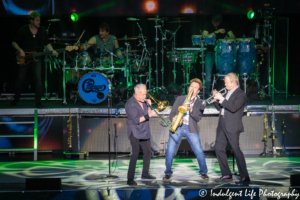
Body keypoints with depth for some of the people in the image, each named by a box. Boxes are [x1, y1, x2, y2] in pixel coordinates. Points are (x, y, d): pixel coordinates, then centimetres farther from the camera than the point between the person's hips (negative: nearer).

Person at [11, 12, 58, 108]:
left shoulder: (42, 31, 3)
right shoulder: (23, 30, -4)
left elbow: (47, 43, 10)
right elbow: (14, 42, 0)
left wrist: (52, 51, -9)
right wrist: (20, 50, -16)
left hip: (36, 58, 1)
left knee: (38, 80, -9)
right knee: (20, 79, 6)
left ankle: (38, 101, 0)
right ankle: (16, 99, 25)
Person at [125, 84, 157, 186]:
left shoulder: (143, 101, 8)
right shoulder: (130, 104, -16)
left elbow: (148, 114, 11)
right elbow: (136, 120, -21)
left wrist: (149, 106, -6)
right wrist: (148, 115, -28)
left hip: (144, 132, 8)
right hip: (135, 132, -8)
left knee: (148, 152, 15)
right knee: (135, 154, -13)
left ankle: (145, 173, 31)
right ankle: (130, 179, -12)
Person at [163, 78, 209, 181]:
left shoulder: (199, 103, 11)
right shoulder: (180, 99, 16)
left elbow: (198, 118, -2)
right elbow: (172, 113, 13)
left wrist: (191, 109, -19)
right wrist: (173, 118, -10)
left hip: (191, 129, -1)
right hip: (177, 127, 1)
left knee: (199, 151, -8)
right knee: (170, 151, -8)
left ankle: (203, 172, 10)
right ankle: (168, 173, 7)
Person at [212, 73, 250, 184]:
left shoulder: (241, 94, -7)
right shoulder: (227, 93, 18)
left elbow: (233, 108, -21)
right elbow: (220, 108, 20)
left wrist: (221, 99, -18)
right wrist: (216, 98, 5)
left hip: (232, 127, -9)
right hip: (222, 126, 9)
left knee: (236, 150, -9)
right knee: (218, 148, 6)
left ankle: (245, 177, -5)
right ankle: (226, 175, 12)